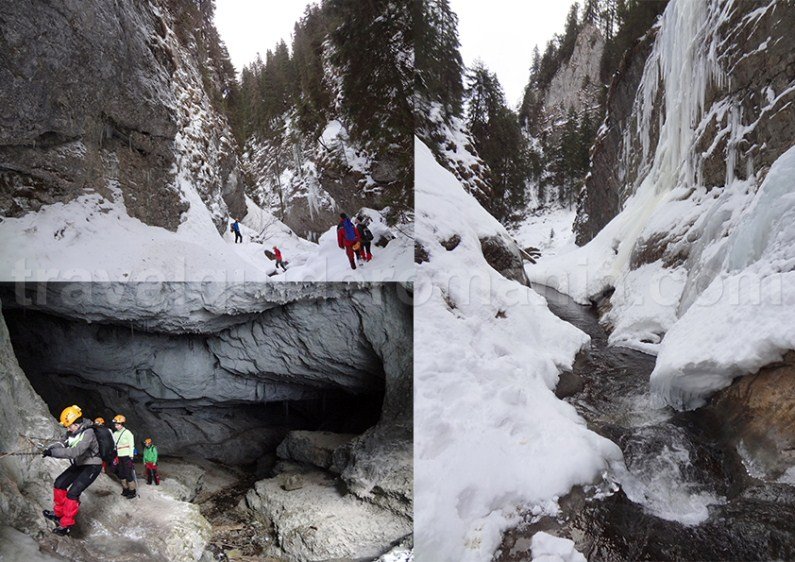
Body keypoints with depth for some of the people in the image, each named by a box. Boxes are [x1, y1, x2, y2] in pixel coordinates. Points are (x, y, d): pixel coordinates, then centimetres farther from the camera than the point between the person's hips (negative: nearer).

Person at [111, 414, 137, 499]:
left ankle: (132, 491, -1)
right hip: (119, 457, 7)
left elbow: (131, 446, -9)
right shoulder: (115, 434, 11)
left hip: (126, 456, -7)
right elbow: (114, 445, 15)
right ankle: (125, 489, 23)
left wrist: (131, 457, -12)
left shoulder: (128, 433, -8)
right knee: (121, 474, 11)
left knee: (128, 474, -8)